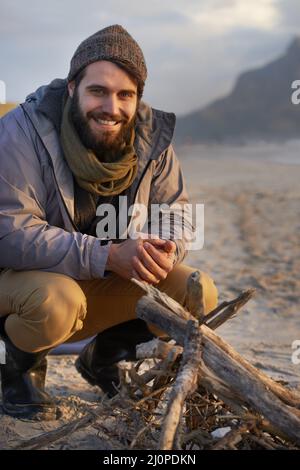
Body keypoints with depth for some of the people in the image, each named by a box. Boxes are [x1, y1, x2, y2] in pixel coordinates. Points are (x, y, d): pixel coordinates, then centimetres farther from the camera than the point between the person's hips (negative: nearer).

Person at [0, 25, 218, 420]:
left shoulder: (151, 136, -7)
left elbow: (174, 210, 1)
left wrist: (165, 248, -26)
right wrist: (107, 256, -37)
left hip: (109, 285, 5)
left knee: (199, 293, -12)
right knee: (56, 301, -39)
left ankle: (103, 357, 13)